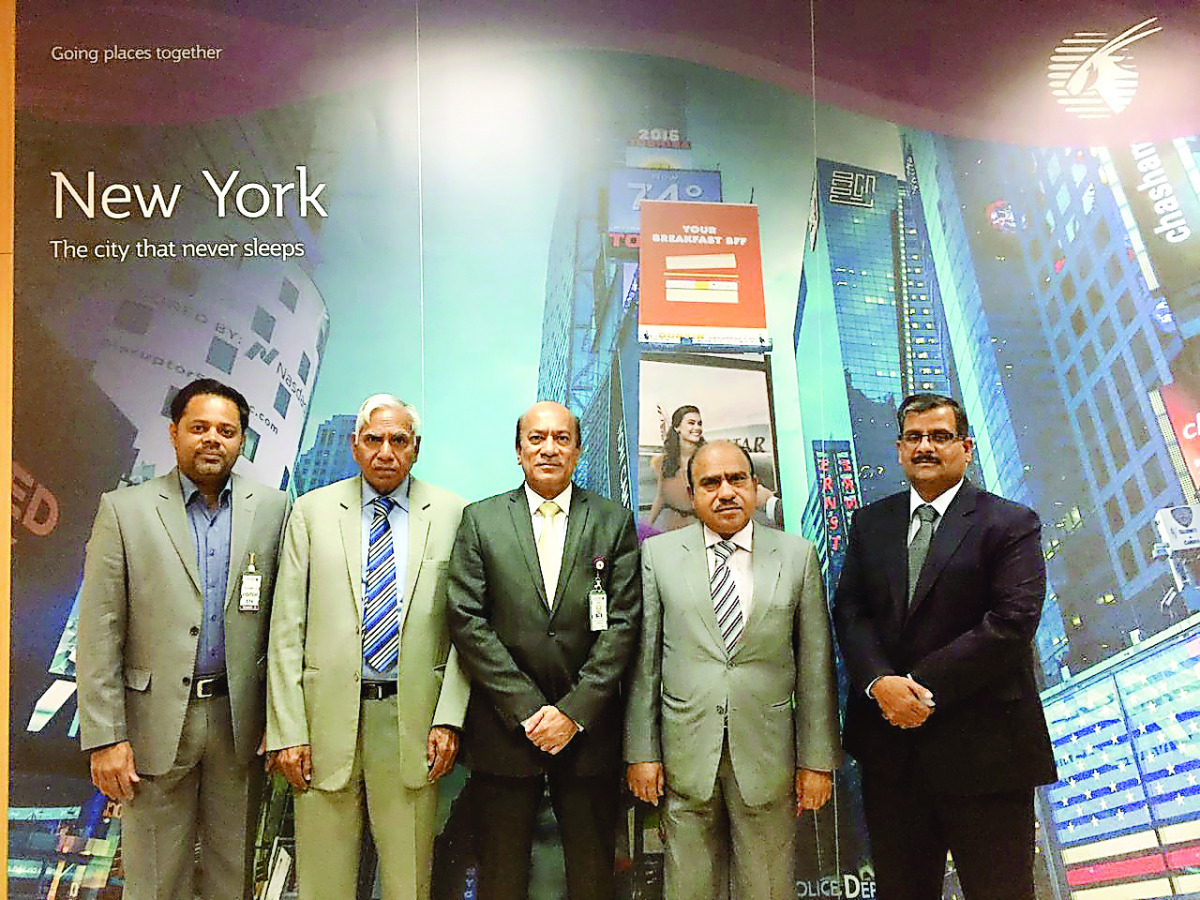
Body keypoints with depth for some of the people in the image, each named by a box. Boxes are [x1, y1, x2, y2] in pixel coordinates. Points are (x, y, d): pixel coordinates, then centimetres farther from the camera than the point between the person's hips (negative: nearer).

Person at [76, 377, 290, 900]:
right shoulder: (124, 510, -2)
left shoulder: (272, 509, 2)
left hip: (240, 720, 1)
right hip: (157, 721, -1)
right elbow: (98, 635, -3)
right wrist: (105, 738, -8)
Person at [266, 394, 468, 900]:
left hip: (412, 720, 0)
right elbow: (287, 628, 1)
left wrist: (449, 718, -6)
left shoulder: (450, 514, 4)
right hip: (328, 717, 1)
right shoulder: (312, 511, 5)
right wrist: (287, 731, -5)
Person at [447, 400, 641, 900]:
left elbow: (623, 624, -2)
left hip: (589, 728, 0)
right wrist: (527, 710, -10)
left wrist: (575, 711, -10)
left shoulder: (615, 522, 4)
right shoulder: (480, 520, 4)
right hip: (505, 725, 0)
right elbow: (467, 621, -4)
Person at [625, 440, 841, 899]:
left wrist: (817, 758, 1)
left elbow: (815, 665, 2)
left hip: (767, 756, 0)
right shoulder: (659, 554, 2)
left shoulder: (798, 556, 2)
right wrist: (642, 751, -1)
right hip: (686, 755, 0)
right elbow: (644, 659, 2)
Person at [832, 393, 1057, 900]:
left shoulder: (1010, 524, -3)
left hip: (981, 745, -4)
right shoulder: (870, 523, 10)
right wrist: (880, 682, -15)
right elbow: (849, 610, 3)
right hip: (889, 744, 4)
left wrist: (924, 686, -17)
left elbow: (1011, 622, -14)